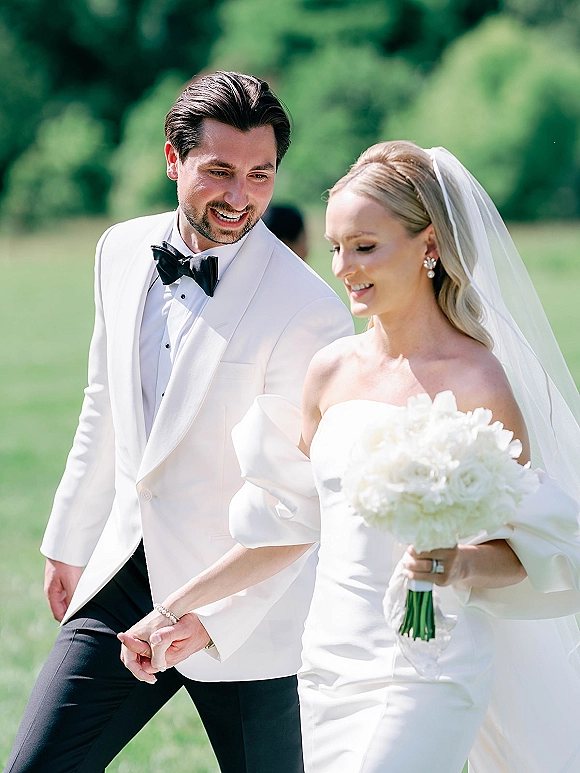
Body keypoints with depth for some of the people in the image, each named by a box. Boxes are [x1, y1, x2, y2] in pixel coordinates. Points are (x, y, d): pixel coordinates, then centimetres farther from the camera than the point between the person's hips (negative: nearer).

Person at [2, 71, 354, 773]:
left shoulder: (311, 312, -18)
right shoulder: (122, 250, 2)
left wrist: (208, 618, -21)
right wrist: (69, 543, 21)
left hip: (249, 610, -5)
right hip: (122, 577, 5)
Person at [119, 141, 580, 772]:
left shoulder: (478, 382, -10)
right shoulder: (330, 371, 6)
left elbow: (529, 548, -5)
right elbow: (289, 522, 15)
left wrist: (458, 565, -24)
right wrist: (178, 609, 17)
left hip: (425, 672, -5)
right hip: (328, 666, 5)